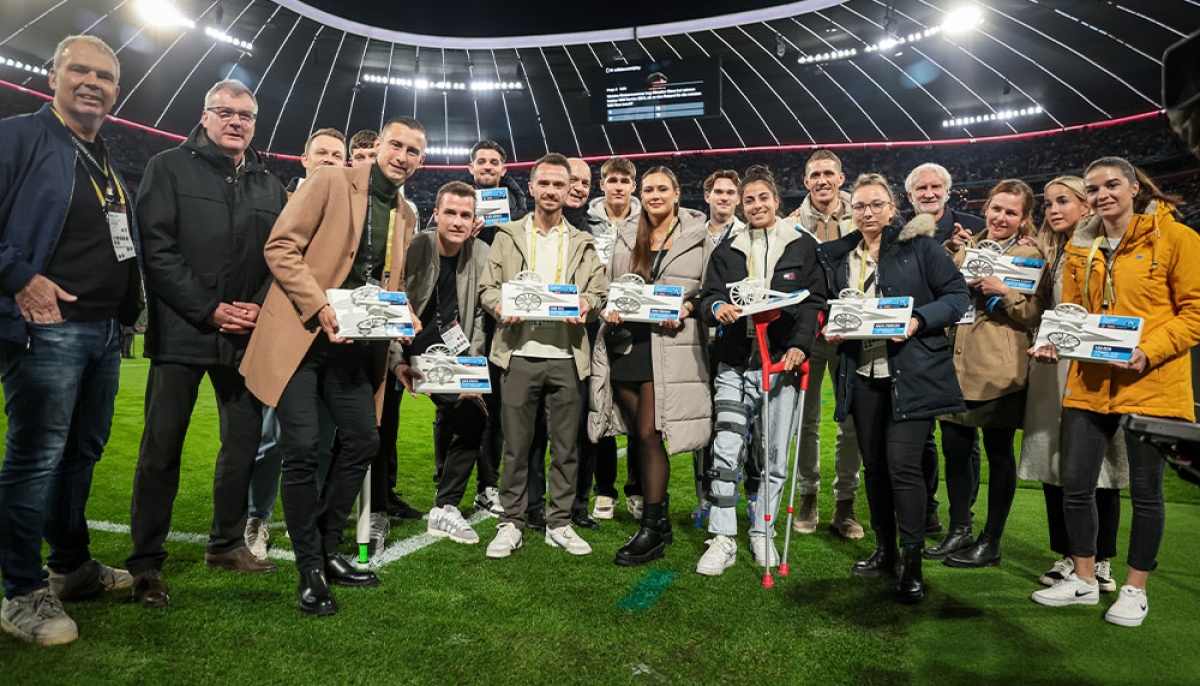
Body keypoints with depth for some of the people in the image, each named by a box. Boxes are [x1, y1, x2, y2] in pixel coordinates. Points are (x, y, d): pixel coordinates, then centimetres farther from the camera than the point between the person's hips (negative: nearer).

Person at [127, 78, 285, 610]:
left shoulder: (269, 186, 15)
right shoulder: (169, 167, 3)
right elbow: (157, 248, -7)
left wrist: (258, 307, -5)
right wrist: (209, 309, -14)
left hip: (245, 335, 5)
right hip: (182, 330, -4)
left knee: (244, 441, 9)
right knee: (162, 448, -1)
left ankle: (226, 544, 24)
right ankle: (145, 563, 11)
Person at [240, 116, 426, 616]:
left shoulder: (406, 215, 15)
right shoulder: (330, 182, -3)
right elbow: (280, 247, -9)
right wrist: (320, 306, -20)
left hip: (355, 344, 6)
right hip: (301, 335, -6)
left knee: (363, 440, 5)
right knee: (303, 447, -8)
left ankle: (329, 551, 23)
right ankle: (310, 570, 7)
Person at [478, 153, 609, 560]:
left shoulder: (582, 243, 15)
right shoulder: (508, 236, 12)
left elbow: (599, 292, 9)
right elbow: (488, 286, 8)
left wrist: (586, 305, -14)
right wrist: (500, 307, -14)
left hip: (567, 355, 2)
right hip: (520, 353, -1)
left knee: (566, 445, 6)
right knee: (516, 444, 2)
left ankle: (559, 523, 18)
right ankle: (511, 523, 14)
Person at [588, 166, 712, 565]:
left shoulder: (699, 238, 5)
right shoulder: (626, 240, 17)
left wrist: (687, 309, -13)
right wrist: (612, 310, -1)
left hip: (669, 345, -4)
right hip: (626, 343, 5)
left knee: (649, 435, -9)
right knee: (642, 436, 9)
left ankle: (651, 531, 2)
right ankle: (660, 521, 24)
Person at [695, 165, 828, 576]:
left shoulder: (803, 246, 9)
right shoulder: (727, 251, 15)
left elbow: (814, 302, 3)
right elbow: (708, 296, 10)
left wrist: (800, 345, -11)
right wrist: (716, 307, -14)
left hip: (782, 362, -1)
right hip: (735, 365, 1)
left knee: (775, 455, 5)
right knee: (725, 452, -7)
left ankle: (762, 534, 22)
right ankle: (722, 540, 1)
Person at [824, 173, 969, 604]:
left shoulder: (918, 246, 0)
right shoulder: (842, 258, 14)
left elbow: (957, 295, -2)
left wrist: (918, 321, -16)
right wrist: (834, 331, 2)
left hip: (911, 373, -5)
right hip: (862, 374, 5)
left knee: (902, 464, -9)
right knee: (874, 464, 11)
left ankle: (913, 564, 4)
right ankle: (885, 551, 27)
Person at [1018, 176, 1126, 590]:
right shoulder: (1050, 253, 17)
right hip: (1052, 369, 6)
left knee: (1097, 466, 1)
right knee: (1055, 464, 6)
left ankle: (1101, 562, 13)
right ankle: (1068, 557, 17)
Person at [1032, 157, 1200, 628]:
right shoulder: (1080, 248, 10)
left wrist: (1149, 352, -19)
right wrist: (1055, 342, -5)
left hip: (1152, 385, -4)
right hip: (1089, 383, 4)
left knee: (1145, 488, 7)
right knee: (1075, 482, 6)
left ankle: (1135, 589, 24)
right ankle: (1083, 580, 25)